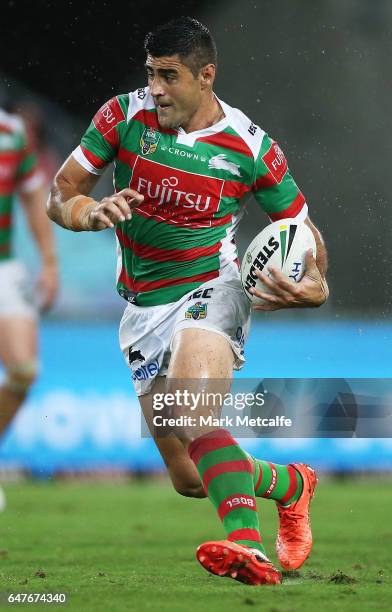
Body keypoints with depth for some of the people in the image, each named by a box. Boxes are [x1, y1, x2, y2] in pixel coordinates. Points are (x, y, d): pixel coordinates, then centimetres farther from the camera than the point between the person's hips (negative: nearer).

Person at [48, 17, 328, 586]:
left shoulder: (249, 146, -9)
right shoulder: (124, 116, -4)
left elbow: (305, 233, 2)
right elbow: (60, 196, 0)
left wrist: (314, 284, -19)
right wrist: (92, 212, -24)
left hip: (210, 291, -4)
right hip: (143, 309, 4)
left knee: (191, 415, -36)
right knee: (189, 479, 4)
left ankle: (247, 546, -51)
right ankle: (290, 484, 33)